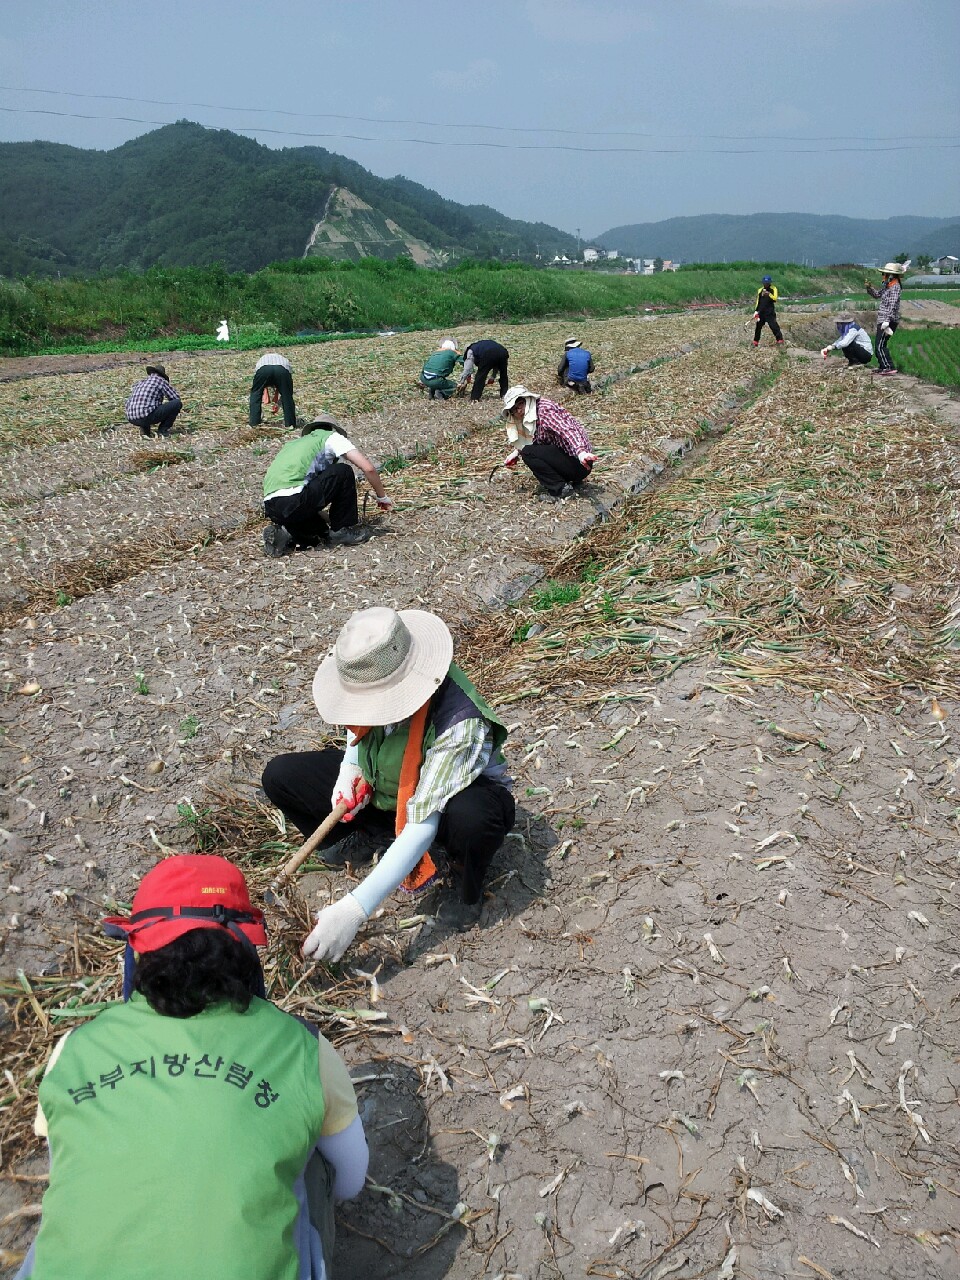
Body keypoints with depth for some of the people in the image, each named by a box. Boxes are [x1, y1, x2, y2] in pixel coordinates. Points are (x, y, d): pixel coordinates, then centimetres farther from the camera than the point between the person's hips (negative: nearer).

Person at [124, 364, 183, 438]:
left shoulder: (140, 382, 26)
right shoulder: (161, 381, 9)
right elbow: (176, 399, 11)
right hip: (147, 416, -7)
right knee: (178, 403, 1)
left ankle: (144, 429, 18)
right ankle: (163, 430, 5)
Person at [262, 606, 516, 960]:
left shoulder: (459, 721, -39)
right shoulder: (374, 684, -20)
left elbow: (423, 826, -41)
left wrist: (355, 908, -45)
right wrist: (350, 767, -14)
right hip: (381, 793, 5)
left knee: (470, 818, -43)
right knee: (280, 775, -9)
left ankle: (468, 888, -8)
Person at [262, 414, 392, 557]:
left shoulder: (293, 443, 34)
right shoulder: (332, 437, 14)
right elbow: (368, 468, 5)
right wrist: (382, 497, 20)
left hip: (270, 509, 8)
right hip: (293, 501, -8)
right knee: (344, 472, 10)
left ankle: (285, 534, 5)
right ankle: (342, 531, 14)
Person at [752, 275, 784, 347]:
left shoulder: (773, 289, -1)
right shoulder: (760, 290, 12)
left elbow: (775, 298, -15)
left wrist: (769, 294, -31)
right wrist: (756, 311, 9)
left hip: (770, 312, -5)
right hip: (761, 312, 5)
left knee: (774, 326, -13)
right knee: (758, 327, 9)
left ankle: (780, 340, -10)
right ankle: (755, 342, 20)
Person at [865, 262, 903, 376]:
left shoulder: (895, 287, -14)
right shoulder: (887, 286, 14)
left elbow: (892, 305, -23)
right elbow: (877, 294, 31)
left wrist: (887, 320, -30)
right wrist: (869, 287, 13)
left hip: (889, 321, -10)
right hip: (882, 320, 10)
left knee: (880, 345, -16)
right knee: (879, 345, 16)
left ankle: (890, 367, -19)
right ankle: (883, 367, 25)